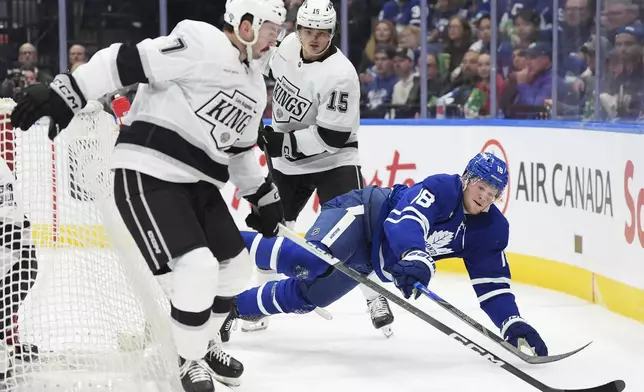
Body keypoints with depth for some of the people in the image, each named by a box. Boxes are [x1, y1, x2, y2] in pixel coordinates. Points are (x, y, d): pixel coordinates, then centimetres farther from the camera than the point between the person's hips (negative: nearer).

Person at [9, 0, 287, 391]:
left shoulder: (255, 86, 17)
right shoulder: (202, 44, -14)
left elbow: (240, 148, 30)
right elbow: (128, 62, -20)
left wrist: (264, 196, 28)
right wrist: (65, 93, -27)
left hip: (196, 181, 10)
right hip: (147, 172, -10)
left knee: (236, 266, 13)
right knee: (198, 267, -19)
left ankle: (204, 341, 35)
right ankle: (190, 360, 2)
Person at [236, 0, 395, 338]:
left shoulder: (340, 74, -26)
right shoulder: (288, 45, -7)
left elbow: (333, 135, -27)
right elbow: (266, 67, 18)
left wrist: (281, 141, -26)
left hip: (333, 160, -6)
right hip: (287, 161, 6)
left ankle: (376, 300, -5)